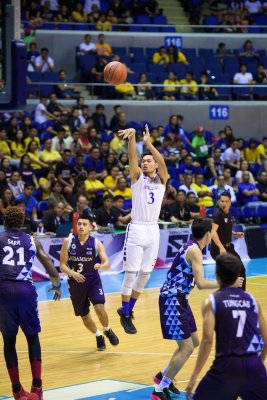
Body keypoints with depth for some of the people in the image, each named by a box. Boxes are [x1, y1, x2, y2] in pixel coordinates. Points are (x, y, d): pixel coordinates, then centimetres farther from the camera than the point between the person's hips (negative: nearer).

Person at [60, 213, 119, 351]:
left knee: (99, 308, -22)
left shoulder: (96, 243, -9)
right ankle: (98, 336, 40)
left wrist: (101, 266, -39)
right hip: (76, 283, 2)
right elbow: (62, 266, -6)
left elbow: (107, 263, -16)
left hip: (93, 280, -2)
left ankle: (107, 331, 9)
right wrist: (73, 273, -26)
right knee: (84, 315, 11)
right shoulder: (68, 242, -8)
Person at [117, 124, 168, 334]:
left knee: (145, 274, 8)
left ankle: (128, 309, 23)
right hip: (137, 229, -3)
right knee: (131, 273, -4)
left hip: (153, 230, 3)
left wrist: (149, 143, -16)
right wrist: (132, 137, -26)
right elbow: (132, 157, -10)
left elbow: (162, 161, -9)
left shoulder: (162, 180, 10)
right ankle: (125, 315, 5)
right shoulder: (138, 177, 6)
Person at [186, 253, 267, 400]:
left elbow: (207, 340, -9)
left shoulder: (212, 301, 3)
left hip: (227, 365, -3)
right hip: (254, 365, 3)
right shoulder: (251, 299, 13)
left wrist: (194, 375, -7)